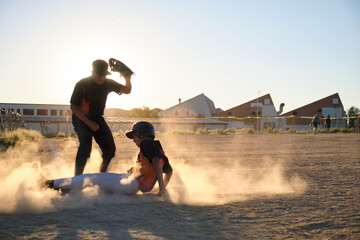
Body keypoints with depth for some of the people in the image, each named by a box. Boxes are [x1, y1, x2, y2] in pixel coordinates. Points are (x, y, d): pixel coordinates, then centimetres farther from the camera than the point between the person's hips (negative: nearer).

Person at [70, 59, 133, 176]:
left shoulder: (108, 83, -4)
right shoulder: (82, 84, -18)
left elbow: (127, 91, 5)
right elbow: (73, 106, -15)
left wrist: (128, 79, -18)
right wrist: (89, 123, -23)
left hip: (97, 118, 5)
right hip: (81, 118, -5)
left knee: (110, 148, -2)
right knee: (85, 146, -28)